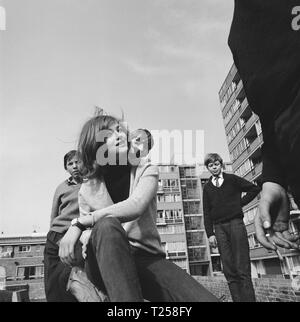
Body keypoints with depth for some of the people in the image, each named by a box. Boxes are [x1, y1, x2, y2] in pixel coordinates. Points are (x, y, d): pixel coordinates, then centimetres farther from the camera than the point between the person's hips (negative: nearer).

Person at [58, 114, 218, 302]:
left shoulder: (146, 171, 0)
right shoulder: (87, 191, 4)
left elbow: (136, 206, -19)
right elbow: (88, 238, 5)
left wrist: (80, 223, -23)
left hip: (146, 258, -1)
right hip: (104, 264, 2)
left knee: (206, 299, -26)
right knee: (107, 225, -36)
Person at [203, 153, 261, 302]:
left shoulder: (232, 179, 8)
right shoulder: (207, 187, 13)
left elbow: (255, 189, 10)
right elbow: (206, 213, 9)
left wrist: (240, 202, 2)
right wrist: (210, 233, 0)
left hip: (235, 223, -2)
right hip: (219, 228, 3)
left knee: (243, 269, -5)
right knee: (229, 271, 1)